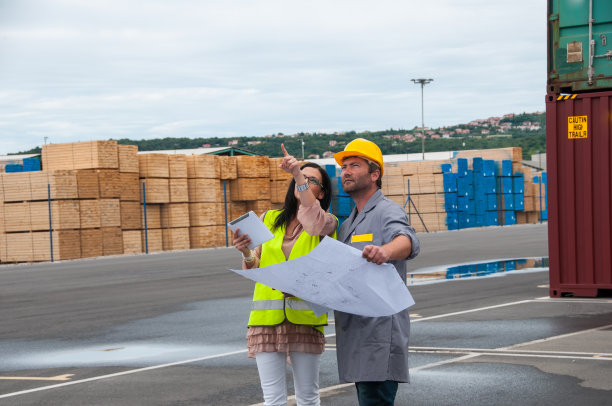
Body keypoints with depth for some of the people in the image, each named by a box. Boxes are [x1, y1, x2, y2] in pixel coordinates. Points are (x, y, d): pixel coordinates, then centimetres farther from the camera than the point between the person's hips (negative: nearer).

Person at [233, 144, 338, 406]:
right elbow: (255, 269, 13)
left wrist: (298, 175, -22)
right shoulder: (270, 219, 12)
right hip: (267, 318, 2)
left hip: (304, 317, -2)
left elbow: (315, 222, -21)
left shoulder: (327, 222, 4)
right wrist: (246, 253, -10)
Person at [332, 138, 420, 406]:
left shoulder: (387, 212, -7)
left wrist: (386, 251, -53)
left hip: (381, 331, -9)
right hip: (355, 333, 9)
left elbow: (407, 241, -29)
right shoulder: (348, 225, 22)